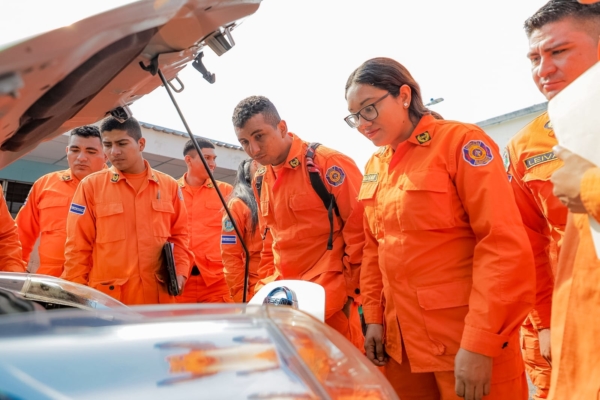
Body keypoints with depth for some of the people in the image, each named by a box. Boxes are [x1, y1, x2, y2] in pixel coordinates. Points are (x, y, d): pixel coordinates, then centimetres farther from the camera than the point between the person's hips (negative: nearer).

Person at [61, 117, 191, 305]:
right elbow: (77, 247, 1)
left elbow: (180, 235, 14)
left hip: (160, 296, 2)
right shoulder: (91, 185, 2)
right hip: (108, 297, -2)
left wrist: (180, 271, 0)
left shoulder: (169, 186, 9)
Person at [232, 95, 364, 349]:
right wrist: (267, 282, 12)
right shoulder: (260, 181, 11)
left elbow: (359, 231, -12)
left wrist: (349, 288, -10)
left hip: (328, 293, -6)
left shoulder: (329, 164, -11)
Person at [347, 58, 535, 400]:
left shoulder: (461, 141, -10)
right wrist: (374, 317, 7)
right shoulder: (375, 167, 9)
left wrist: (479, 344, -19)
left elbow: (504, 244, -16)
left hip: (464, 337, -6)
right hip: (402, 338, 6)